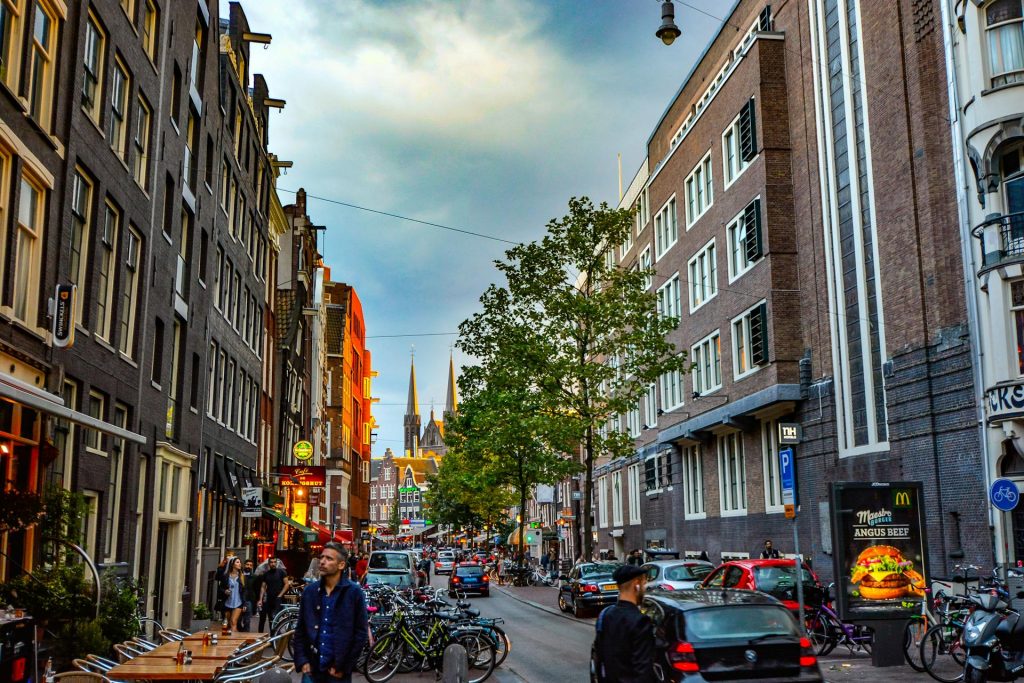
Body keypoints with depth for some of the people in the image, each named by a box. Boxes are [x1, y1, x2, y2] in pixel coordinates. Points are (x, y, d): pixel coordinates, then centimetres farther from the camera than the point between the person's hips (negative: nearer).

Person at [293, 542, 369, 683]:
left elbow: (361, 633, -5)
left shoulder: (354, 592, -5)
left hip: (338, 671, -3)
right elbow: (300, 629, 11)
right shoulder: (309, 591, 6)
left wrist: (344, 667, -7)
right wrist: (302, 661, 1)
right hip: (311, 669, 3)